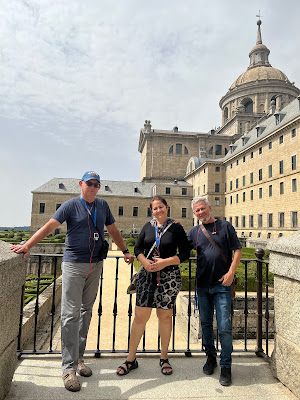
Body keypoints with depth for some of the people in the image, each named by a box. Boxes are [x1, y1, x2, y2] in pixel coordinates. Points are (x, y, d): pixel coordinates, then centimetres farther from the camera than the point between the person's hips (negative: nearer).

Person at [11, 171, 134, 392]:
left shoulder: (103, 205, 11)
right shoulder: (71, 205, -3)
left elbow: (113, 230, 18)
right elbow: (50, 226, -12)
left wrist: (125, 251, 19)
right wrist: (27, 245, -24)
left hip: (95, 265, 5)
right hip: (74, 264, -4)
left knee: (86, 311, 12)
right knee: (71, 314, -3)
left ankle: (79, 357, 25)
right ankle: (69, 368, 7)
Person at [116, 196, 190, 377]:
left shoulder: (176, 228, -2)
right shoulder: (148, 227, 7)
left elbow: (185, 253, -4)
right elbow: (138, 248, 9)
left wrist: (165, 262, -16)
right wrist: (145, 262, -10)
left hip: (169, 276, -2)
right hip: (147, 275, 2)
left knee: (165, 315, 10)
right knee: (140, 315, 3)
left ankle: (164, 358, 30)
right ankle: (131, 359, 20)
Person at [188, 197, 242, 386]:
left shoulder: (225, 226, 0)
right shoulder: (194, 232, 8)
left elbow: (237, 250, -2)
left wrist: (231, 272, -11)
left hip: (222, 285, -3)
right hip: (202, 285, 3)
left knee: (224, 326, -1)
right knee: (206, 323, 14)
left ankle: (226, 366, 18)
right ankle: (211, 357, 35)